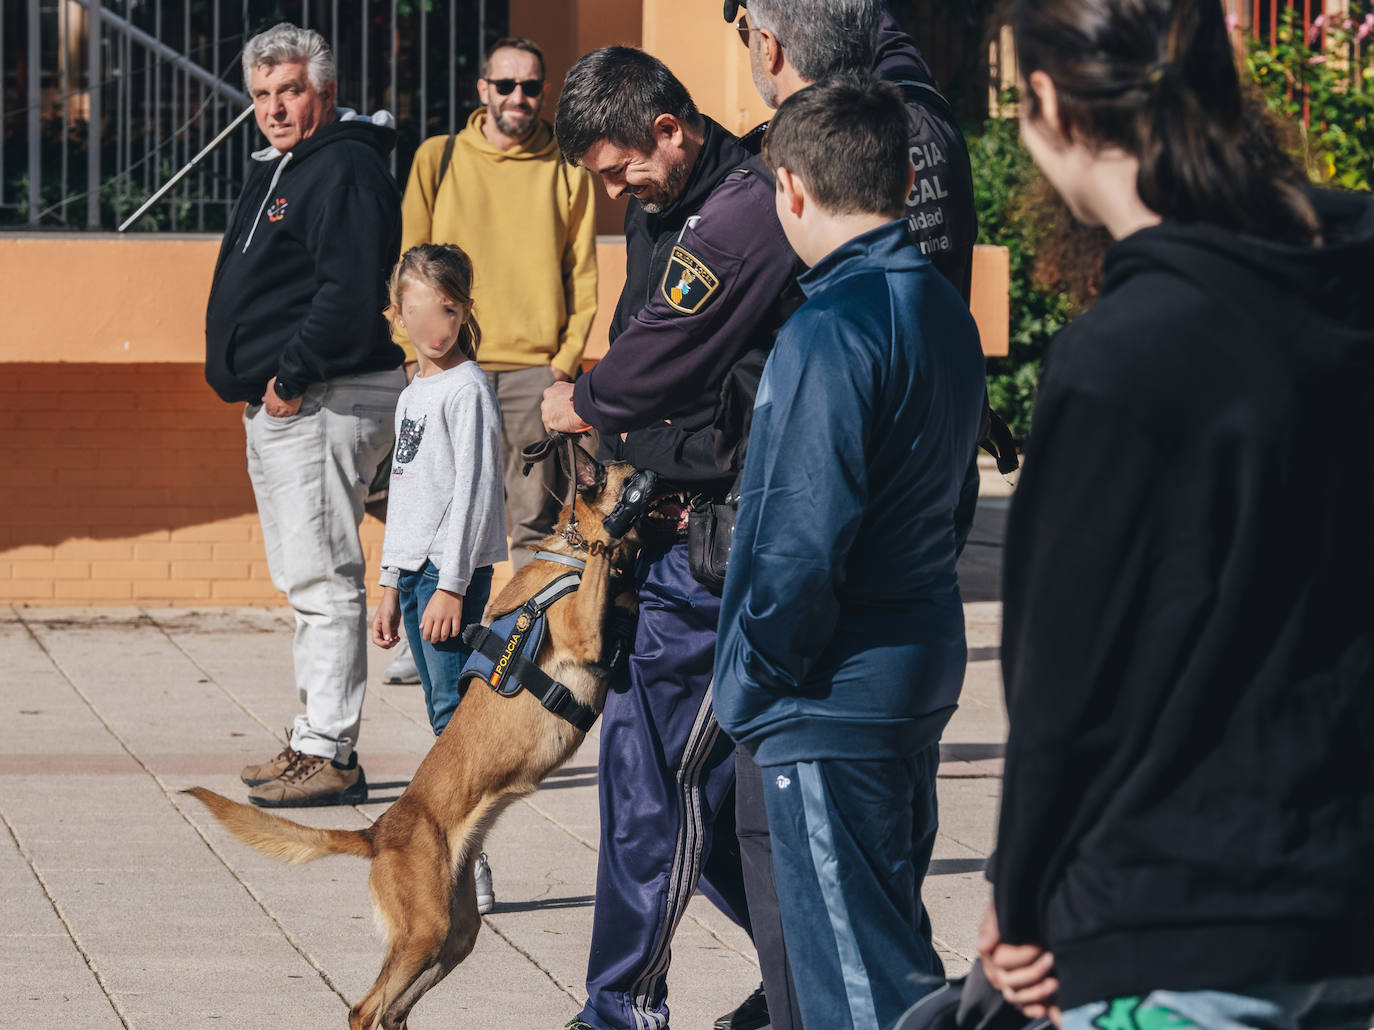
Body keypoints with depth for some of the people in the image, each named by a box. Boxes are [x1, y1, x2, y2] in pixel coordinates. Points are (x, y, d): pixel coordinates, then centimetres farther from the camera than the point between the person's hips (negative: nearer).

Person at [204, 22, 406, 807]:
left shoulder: (346, 167, -13)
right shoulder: (280, 171, 20)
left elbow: (351, 290, -24)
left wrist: (294, 375, -23)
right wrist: (267, 384, 15)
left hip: (324, 403, -11)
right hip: (278, 402, 11)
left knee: (324, 581, -11)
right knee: (304, 583, 15)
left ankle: (331, 754, -11)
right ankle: (317, 741, 21)